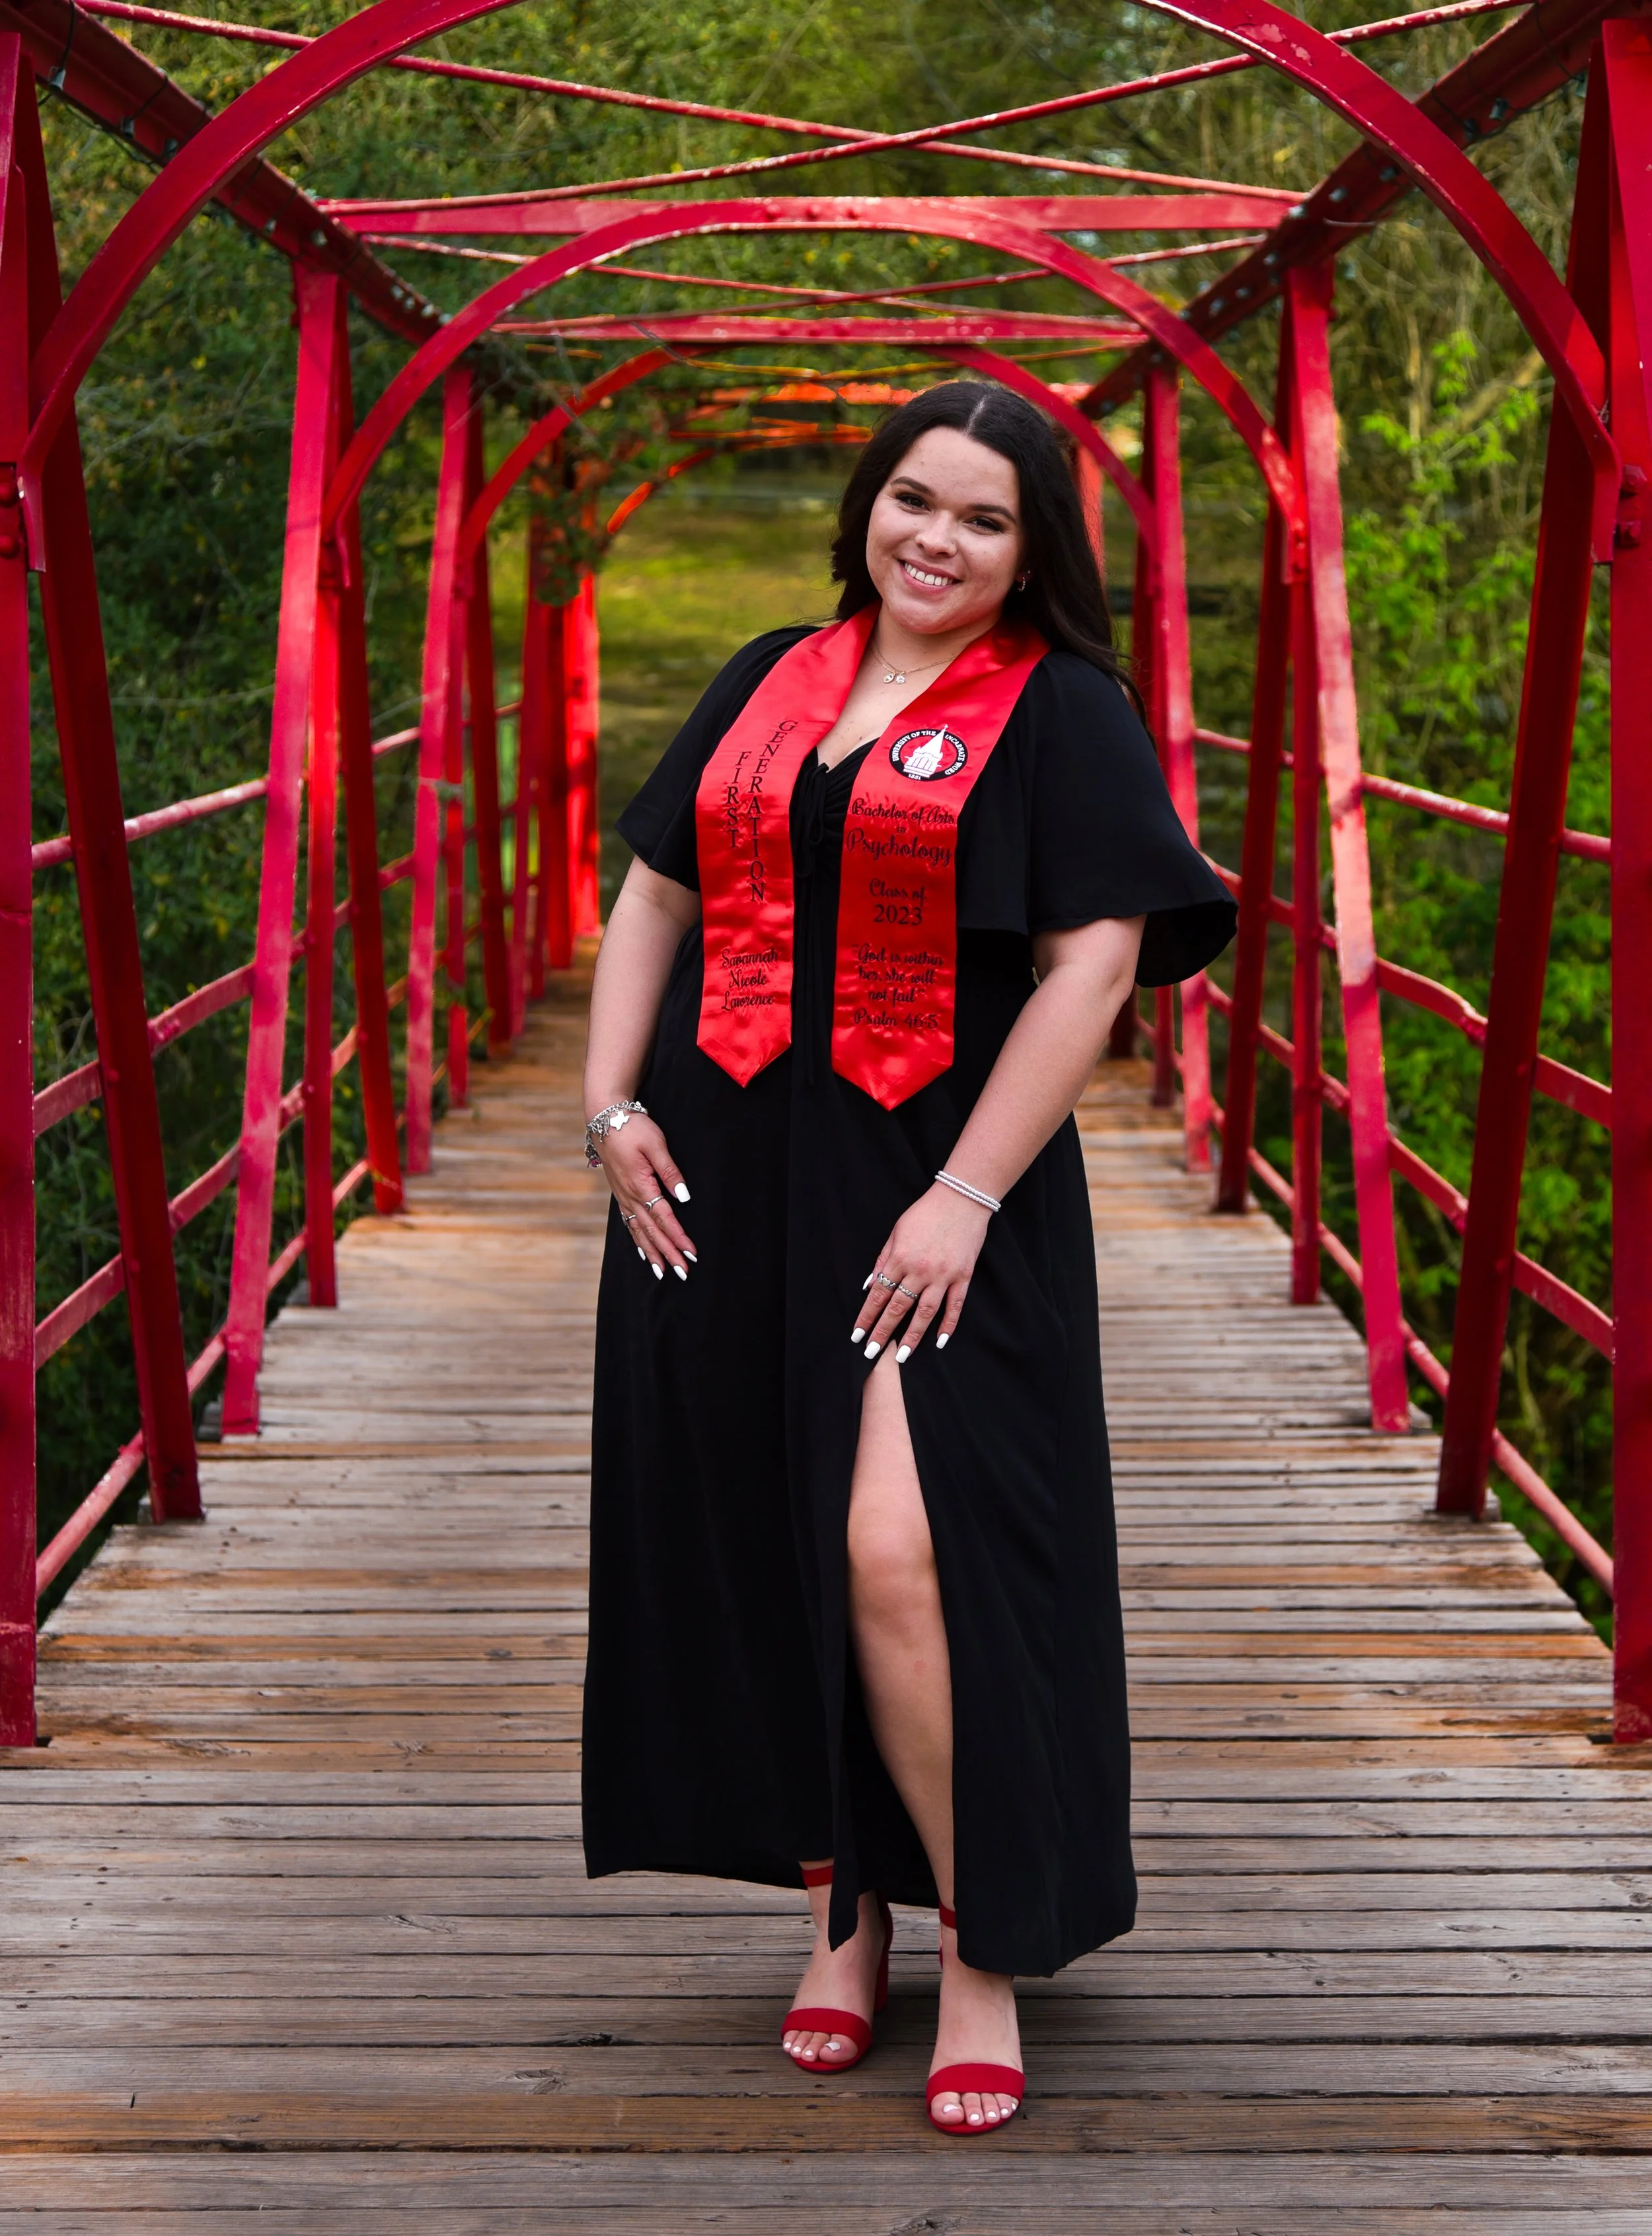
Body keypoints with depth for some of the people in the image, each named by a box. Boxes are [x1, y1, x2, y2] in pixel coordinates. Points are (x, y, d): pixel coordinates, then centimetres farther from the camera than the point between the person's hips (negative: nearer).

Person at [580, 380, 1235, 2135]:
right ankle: (840, 1908, 23)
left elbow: (1095, 961, -9)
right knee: (768, 1557, 8)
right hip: (726, 1183, 5)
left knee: (902, 1555, -14)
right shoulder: (770, 684, 13)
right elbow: (656, 894, 16)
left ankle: (984, 1954, 2)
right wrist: (612, 1103, 3)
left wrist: (966, 1197, -15)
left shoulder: (1066, 711, -2)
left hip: (932, 1195, -5)